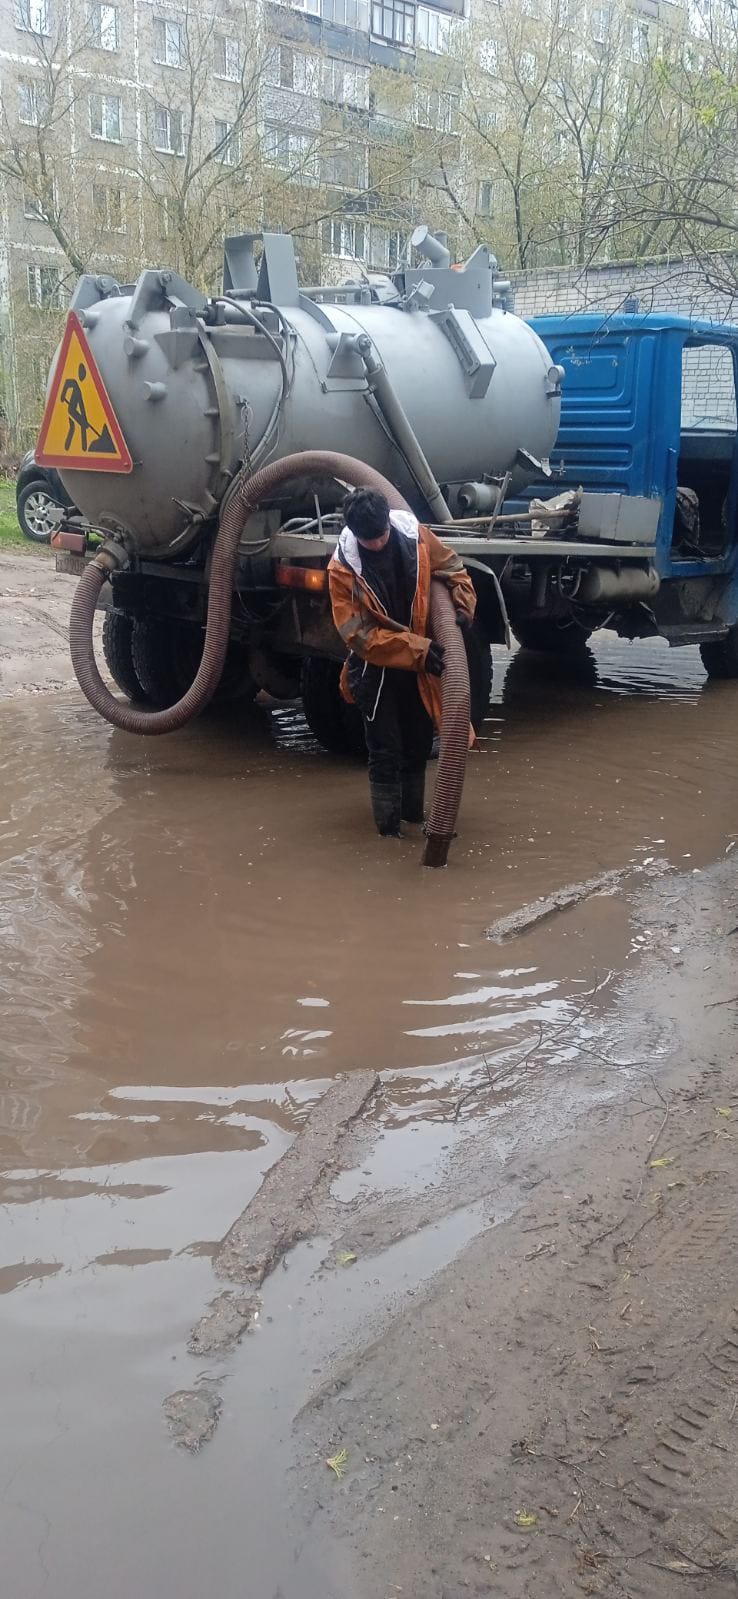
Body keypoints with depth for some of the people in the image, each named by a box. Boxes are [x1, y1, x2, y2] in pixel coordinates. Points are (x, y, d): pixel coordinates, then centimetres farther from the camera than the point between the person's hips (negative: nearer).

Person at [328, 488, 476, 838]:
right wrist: (417, 648, -28)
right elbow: (359, 634, -22)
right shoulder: (342, 568, -20)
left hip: (420, 665, 4)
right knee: (385, 752, 0)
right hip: (376, 669, -4)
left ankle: (413, 814, 32)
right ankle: (388, 826, 12)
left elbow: (453, 569, 5)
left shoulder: (415, 536, -11)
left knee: (418, 745, 15)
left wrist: (463, 607, -14)